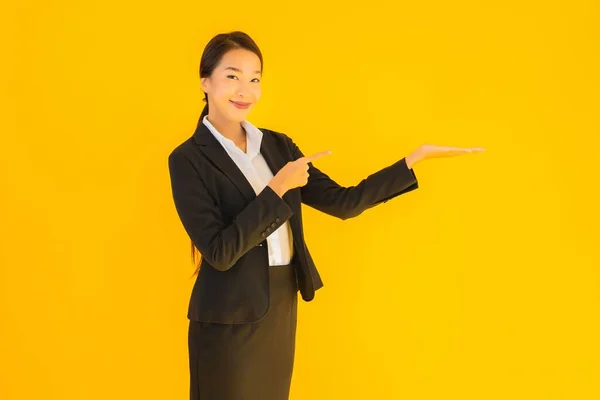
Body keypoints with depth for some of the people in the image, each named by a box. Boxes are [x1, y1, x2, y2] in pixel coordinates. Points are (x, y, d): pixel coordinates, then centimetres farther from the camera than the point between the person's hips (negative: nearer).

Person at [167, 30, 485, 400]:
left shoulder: (278, 145, 6)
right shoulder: (189, 159, -12)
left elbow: (343, 202, 1)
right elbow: (220, 252, -20)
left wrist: (416, 158, -3)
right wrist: (277, 188, -22)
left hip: (281, 311, 6)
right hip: (229, 319, -5)